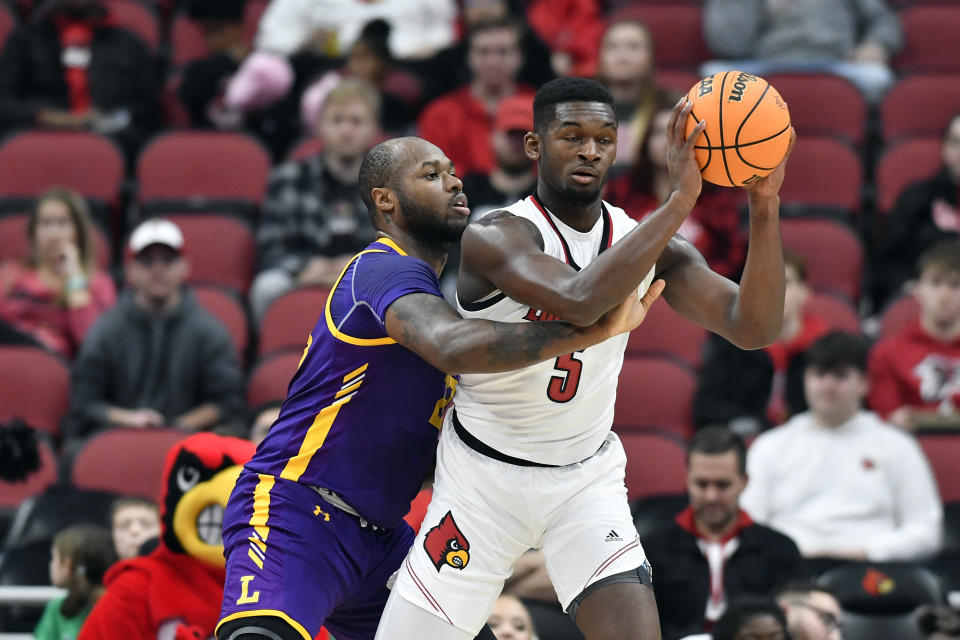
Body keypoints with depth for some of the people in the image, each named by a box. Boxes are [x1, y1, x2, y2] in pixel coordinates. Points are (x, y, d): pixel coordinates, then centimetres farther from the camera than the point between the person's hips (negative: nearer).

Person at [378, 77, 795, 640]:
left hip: (587, 479, 3)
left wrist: (764, 207, -31)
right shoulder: (495, 237, -21)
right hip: (484, 477, -3)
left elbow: (754, 328, -17)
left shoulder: (650, 245, -5)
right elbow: (580, 299, -41)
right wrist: (681, 198, -43)